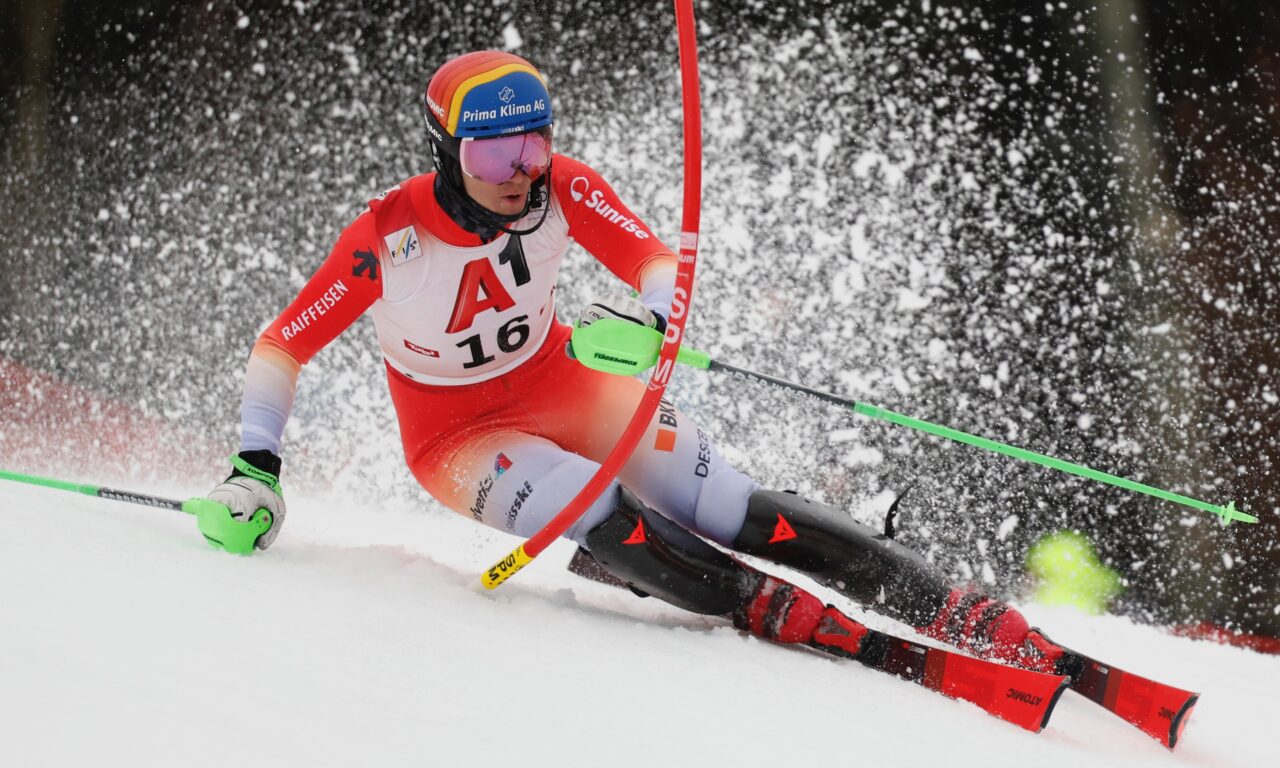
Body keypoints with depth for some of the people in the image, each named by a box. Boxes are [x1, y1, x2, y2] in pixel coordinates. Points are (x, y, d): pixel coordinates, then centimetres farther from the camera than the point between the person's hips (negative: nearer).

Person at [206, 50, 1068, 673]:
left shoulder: (561, 188, -18)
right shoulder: (388, 238, -25)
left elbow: (660, 265, -14)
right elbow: (282, 347, -17)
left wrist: (647, 319, -37)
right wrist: (255, 467, -26)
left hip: (563, 388, 2)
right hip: (457, 435, -2)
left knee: (732, 511, -16)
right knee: (602, 517, -33)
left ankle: (956, 611, -20)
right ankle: (806, 625, -37)